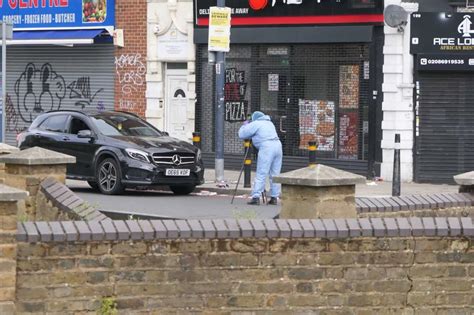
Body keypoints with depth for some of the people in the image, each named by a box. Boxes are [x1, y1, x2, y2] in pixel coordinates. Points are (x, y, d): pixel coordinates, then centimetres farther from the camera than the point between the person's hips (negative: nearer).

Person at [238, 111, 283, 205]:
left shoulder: (255, 124, 4)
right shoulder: (269, 123, 26)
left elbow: (241, 134, 3)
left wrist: (245, 125, 22)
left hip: (266, 147, -7)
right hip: (278, 145, 7)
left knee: (261, 175, -7)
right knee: (274, 175, 9)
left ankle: (256, 197, -11)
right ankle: (274, 198, 8)